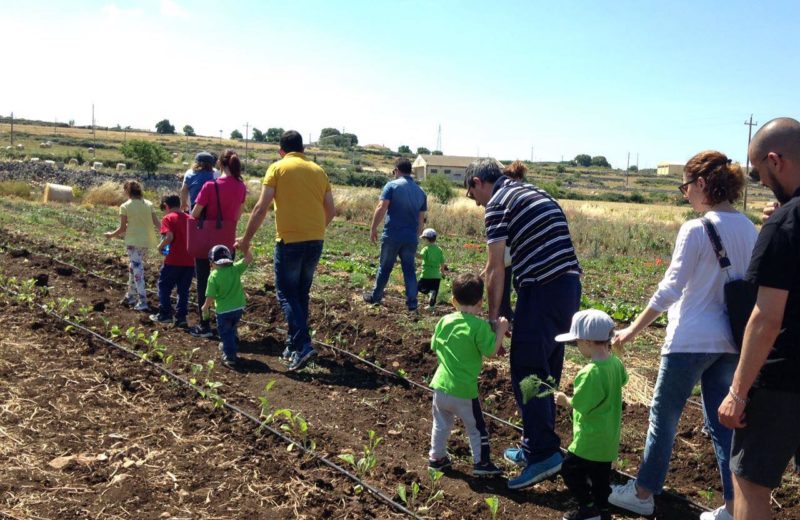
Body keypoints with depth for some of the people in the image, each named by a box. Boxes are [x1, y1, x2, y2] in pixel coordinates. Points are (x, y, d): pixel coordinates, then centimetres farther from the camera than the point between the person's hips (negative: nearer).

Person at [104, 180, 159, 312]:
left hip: (133, 242, -5)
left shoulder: (125, 207, -7)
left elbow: (122, 228, -4)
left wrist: (111, 235, 13)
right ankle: (130, 296, 32)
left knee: (137, 270, -4)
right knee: (133, 267, 21)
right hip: (147, 241, 5)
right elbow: (157, 223, -1)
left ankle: (142, 302, -10)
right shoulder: (149, 204, 4)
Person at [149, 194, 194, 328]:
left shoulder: (168, 218, -5)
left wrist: (160, 246, -2)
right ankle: (181, 318, 11)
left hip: (173, 261, -5)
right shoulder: (190, 219, 10)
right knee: (183, 290, 12)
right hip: (190, 261, 5)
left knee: (164, 286, 14)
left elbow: (169, 237, -18)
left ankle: (165, 314, 17)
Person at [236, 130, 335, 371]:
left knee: (287, 294, 4)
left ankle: (303, 346, -9)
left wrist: (246, 240, 0)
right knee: (302, 294, 17)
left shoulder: (277, 168, -2)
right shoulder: (318, 170, 11)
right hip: (316, 241, 5)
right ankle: (294, 345, 25)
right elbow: (331, 211, 12)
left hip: (290, 240, -5)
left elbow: (261, 208, -8)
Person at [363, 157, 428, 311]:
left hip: (392, 236, -3)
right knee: (409, 269, 9)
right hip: (411, 238, 3)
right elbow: (421, 219, 14)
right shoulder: (420, 191, 11)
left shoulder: (392, 185, -5)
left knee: (385, 267, 11)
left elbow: (381, 208, -13)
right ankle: (412, 302, 5)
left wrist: (373, 228, -5)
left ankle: (375, 296, 26)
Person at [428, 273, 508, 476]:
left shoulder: (445, 321, 0)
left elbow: (435, 346, 10)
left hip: (440, 385, 5)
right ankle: (481, 462, 22)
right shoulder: (480, 326, -17)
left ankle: (436, 457, 32)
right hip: (464, 391, -5)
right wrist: (501, 331, -7)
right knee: (476, 428, 14)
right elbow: (490, 351, -17)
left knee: (441, 424, 22)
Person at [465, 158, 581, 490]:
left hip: (542, 290, -9)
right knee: (546, 372, 16)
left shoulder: (498, 203, -3)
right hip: (570, 286, 9)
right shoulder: (535, 193, 23)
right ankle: (537, 445, 25)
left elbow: (496, 268, -7)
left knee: (526, 372, -4)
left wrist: (493, 316, 0)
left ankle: (543, 452, -3)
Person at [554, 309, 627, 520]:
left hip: (590, 439, -9)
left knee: (570, 469, 7)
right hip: (608, 437, 9)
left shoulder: (590, 372, -29)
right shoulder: (615, 363, -3)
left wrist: (564, 400, -4)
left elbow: (579, 404, -24)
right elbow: (622, 379, 21)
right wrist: (608, 351, 25)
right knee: (600, 475, 21)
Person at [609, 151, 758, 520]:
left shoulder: (696, 230, -16)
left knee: (663, 414, 8)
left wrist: (632, 330, -9)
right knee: (721, 420, 15)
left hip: (691, 340, -7)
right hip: (730, 341, 7)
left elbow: (670, 289, -17)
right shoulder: (748, 229, 6)